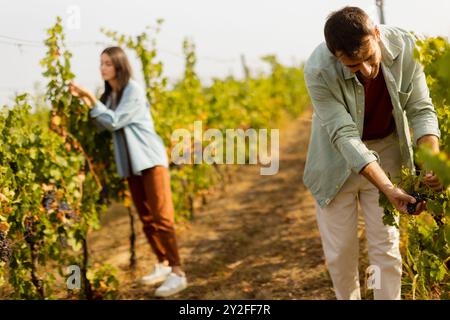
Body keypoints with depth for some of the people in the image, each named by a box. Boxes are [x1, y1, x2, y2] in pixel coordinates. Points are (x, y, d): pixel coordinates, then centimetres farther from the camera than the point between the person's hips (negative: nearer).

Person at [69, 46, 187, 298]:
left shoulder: (134, 90, -11)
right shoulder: (109, 94, 11)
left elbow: (114, 121, -17)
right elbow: (104, 125, 4)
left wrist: (91, 99, -17)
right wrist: (86, 101, -4)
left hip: (150, 159, -8)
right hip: (131, 163, 8)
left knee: (161, 216, -12)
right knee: (146, 217, 11)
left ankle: (178, 273, -14)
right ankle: (163, 264, 22)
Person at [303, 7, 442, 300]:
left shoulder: (404, 47, -24)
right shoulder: (319, 71, -31)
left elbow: (421, 110, -16)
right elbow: (345, 136, -31)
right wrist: (388, 189, -40)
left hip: (386, 151, 2)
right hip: (338, 159, -1)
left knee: (386, 247, 2)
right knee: (340, 252, 6)